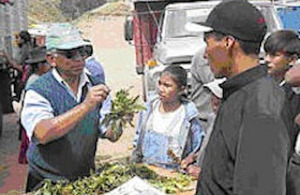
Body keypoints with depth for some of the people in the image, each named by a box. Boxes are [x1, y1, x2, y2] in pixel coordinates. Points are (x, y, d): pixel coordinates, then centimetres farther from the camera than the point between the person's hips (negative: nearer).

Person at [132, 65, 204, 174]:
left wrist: (189, 159, -12)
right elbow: (138, 139, 19)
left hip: (172, 173, -3)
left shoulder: (189, 116, -4)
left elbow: (199, 148, 3)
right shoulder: (148, 109, 8)